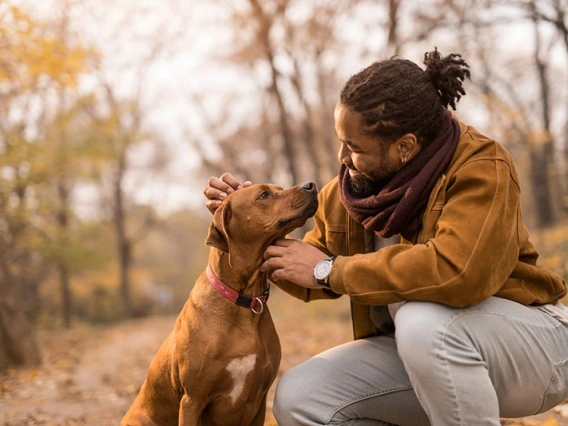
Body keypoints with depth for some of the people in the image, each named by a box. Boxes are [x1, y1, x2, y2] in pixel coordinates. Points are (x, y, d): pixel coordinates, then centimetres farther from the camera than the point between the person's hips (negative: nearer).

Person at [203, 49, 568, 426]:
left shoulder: (480, 167, -21)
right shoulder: (355, 182, -3)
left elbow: (458, 271, -39)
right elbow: (314, 280, 11)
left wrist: (330, 269, -28)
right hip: (418, 351, 7)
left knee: (423, 320, -37)